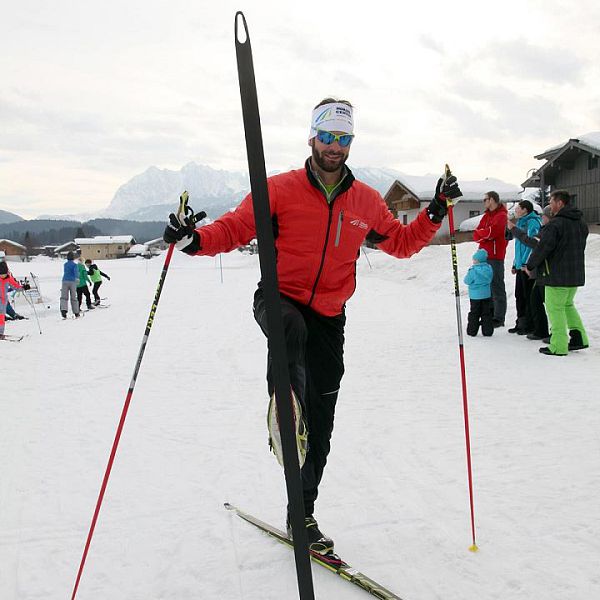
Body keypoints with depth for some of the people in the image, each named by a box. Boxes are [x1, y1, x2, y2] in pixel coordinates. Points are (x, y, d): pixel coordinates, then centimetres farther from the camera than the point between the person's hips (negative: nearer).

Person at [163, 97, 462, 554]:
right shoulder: (280, 189, -5)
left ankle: (303, 514, 24)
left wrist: (436, 211, 2)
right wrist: (195, 239, -26)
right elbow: (235, 228, -7)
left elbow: (402, 243, 15)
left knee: (320, 425, 8)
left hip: (329, 318, 3)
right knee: (292, 330, -45)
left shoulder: (366, 200, 5)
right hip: (279, 300, -3)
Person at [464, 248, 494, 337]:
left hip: (475, 295, -5)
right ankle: (487, 331, 11)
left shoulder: (473, 270, -18)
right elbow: (490, 279, 9)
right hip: (486, 294, 5)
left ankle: (472, 331, 11)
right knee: (486, 313, 10)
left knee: (474, 313, 5)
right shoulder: (489, 268, -1)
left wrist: (469, 272, 5)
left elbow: (467, 281, -10)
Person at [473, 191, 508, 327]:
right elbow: (476, 235, 10)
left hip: (495, 256, -8)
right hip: (484, 255, 8)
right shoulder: (486, 215, 18)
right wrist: (485, 234, -10)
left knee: (497, 287, -4)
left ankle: (499, 318, 0)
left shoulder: (501, 216, -7)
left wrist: (480, 233, -2)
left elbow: (491, 232, -20)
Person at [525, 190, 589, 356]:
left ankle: (558, 346, 1)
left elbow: (543, 248, -17)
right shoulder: (581, 223, 11)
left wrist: (530, 265, -2)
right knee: (567, 305, 23)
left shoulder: (555, 224, -18)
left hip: (557, 275, -8)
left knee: (555, 308, 0)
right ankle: (579, 337, 20)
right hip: (576, 274, 8)